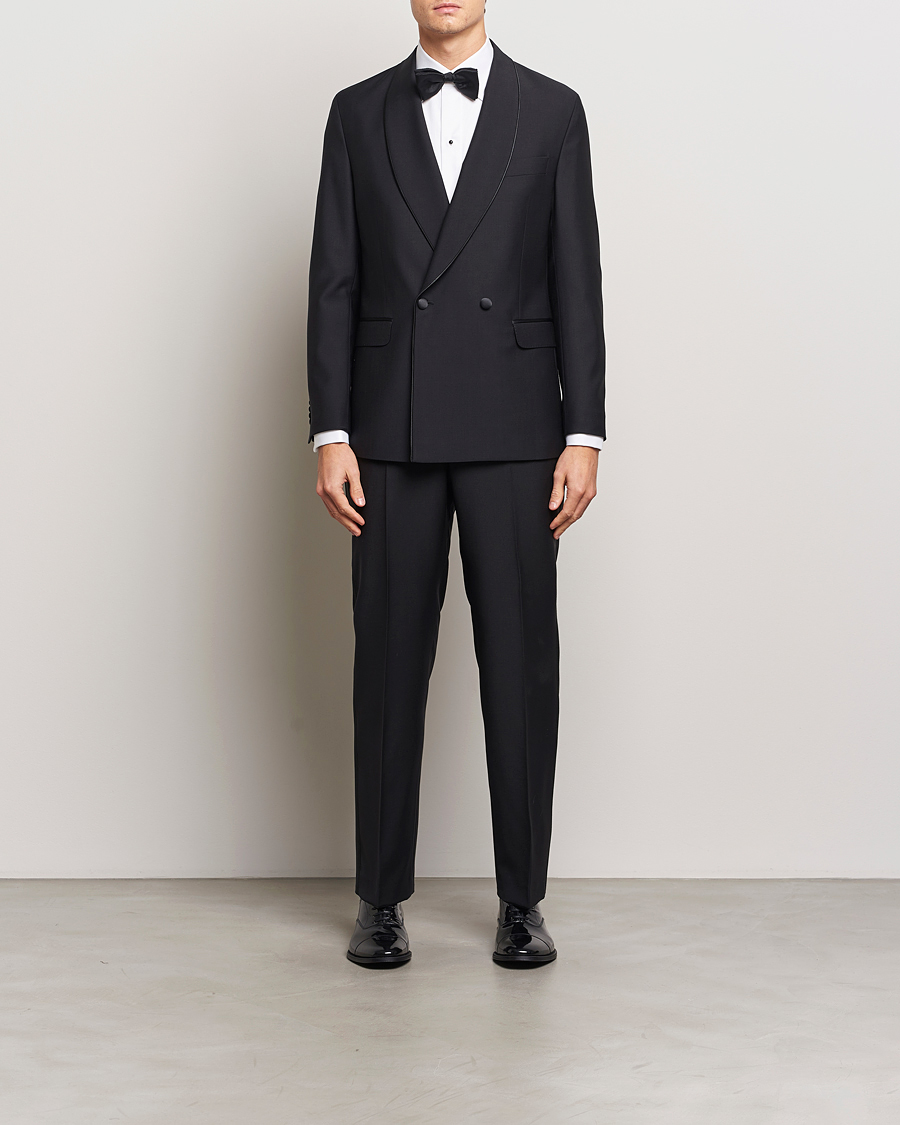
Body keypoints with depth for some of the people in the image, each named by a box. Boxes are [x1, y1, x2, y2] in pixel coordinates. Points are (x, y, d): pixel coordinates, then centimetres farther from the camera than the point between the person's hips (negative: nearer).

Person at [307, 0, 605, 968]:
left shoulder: (552, 110, 7)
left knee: (520, 661, 2)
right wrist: (330, 434, -4)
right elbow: (333, 282, 5)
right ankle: (381, 897, 15)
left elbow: (577, 282, 3)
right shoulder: (358, 114, 9)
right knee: (389, 659, 4)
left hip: (512, 427, 0)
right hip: (392, 430, 1)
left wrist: (585, 436, -4)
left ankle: (522, 899, 14)